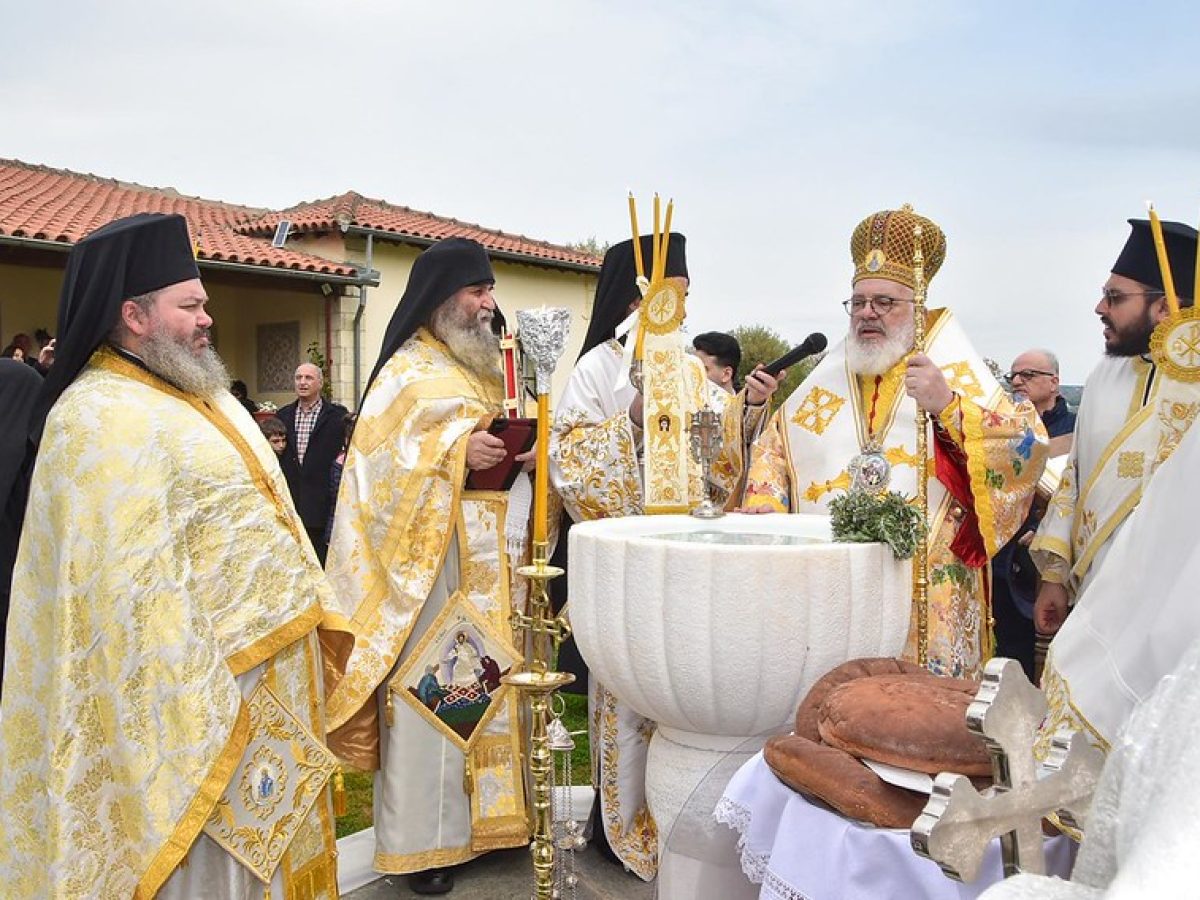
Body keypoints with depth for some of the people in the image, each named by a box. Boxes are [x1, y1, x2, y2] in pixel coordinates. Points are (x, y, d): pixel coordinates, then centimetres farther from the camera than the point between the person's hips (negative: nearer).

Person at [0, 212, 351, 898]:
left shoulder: (203, 396, 12)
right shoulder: (103, 418, -17)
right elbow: (133, 583, -23)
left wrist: (316, 606, 14)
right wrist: (198, 707, -23)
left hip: (275, 656, 9)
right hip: (207, 673, -9)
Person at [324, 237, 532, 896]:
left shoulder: (491, 366, 16)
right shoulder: (407, 372, -5)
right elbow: (380, 462, -12)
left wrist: (527, 453, -1)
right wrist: (455, 451, -21)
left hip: (495, 553, 7)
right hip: (433, 555, -7)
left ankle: (489, 815, 26)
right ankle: (420, 839, 10)